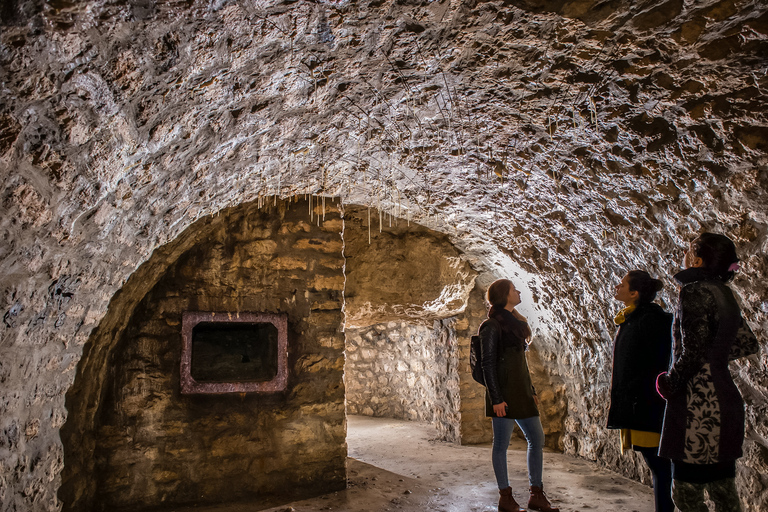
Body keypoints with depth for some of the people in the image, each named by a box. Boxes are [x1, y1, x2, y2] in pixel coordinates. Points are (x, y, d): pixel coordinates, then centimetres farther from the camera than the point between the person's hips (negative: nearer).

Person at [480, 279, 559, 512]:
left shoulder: (515, 322, 17)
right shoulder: (492, 326, -9)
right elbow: (487, 363, -13)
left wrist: (531, 390, 18)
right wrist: (496, 398, -17)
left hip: (521, 390, 9)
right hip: (504, 392, -9)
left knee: (537, 439, 9)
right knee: (501, 444, 1)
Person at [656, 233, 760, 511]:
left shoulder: (695, 291, -14)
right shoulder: (723, 294, 12)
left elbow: (693, 352, -19)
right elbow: (747, 344, 22)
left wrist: (669, 384, -6)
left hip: (698, 406, -9)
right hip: (723, 400, 9)